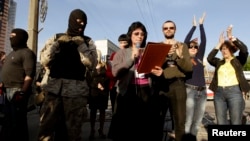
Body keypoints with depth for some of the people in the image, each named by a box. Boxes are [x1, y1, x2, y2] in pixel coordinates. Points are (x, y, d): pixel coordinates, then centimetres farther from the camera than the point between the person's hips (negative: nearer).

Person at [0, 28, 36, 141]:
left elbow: (29, 74, -20)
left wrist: (23, 92, -25)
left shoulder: (26, 53, -10)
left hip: (18, 91, -9)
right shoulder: (13, 53, 19)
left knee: (17, 122, -3)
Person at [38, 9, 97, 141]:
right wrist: (58, 43, -7)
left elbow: (91, 64, -3)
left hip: (76, 90, 0)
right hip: (54, 88, 1)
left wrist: (81, 44, -9)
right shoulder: (56, 38, 13)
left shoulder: (88, 42, 11)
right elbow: (44, 61, 3)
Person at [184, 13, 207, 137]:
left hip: (202, 91, 5)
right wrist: (194, 26, 1)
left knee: (198, 120, 10)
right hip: (189, 90, -5)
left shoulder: (199, 58, 13)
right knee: (188, 120, -6)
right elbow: (185, 41, -5)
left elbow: (204, 41, 9)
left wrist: (201, 25, 8)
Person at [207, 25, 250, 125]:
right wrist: (219, 44, -1)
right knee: (221, 122, 9)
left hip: (234, 92, -3)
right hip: (219, 92, 3)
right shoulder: (219, 62, 16)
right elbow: (209, 58, -2)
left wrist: (232, 38, -13)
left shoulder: (238, 60, 8)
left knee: (235, 122, -2)